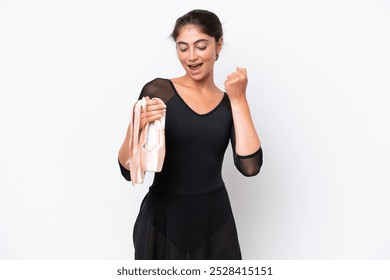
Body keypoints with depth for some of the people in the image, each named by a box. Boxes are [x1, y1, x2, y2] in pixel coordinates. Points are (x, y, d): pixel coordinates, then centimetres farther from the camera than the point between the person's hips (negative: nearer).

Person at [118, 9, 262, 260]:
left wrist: (239, 99, -11)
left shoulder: (230, 103, 3)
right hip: (163, 220, -2)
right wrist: (136, 129, -25)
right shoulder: (158, 91, -7)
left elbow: (250, 166, -11)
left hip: (215, 221, 3)